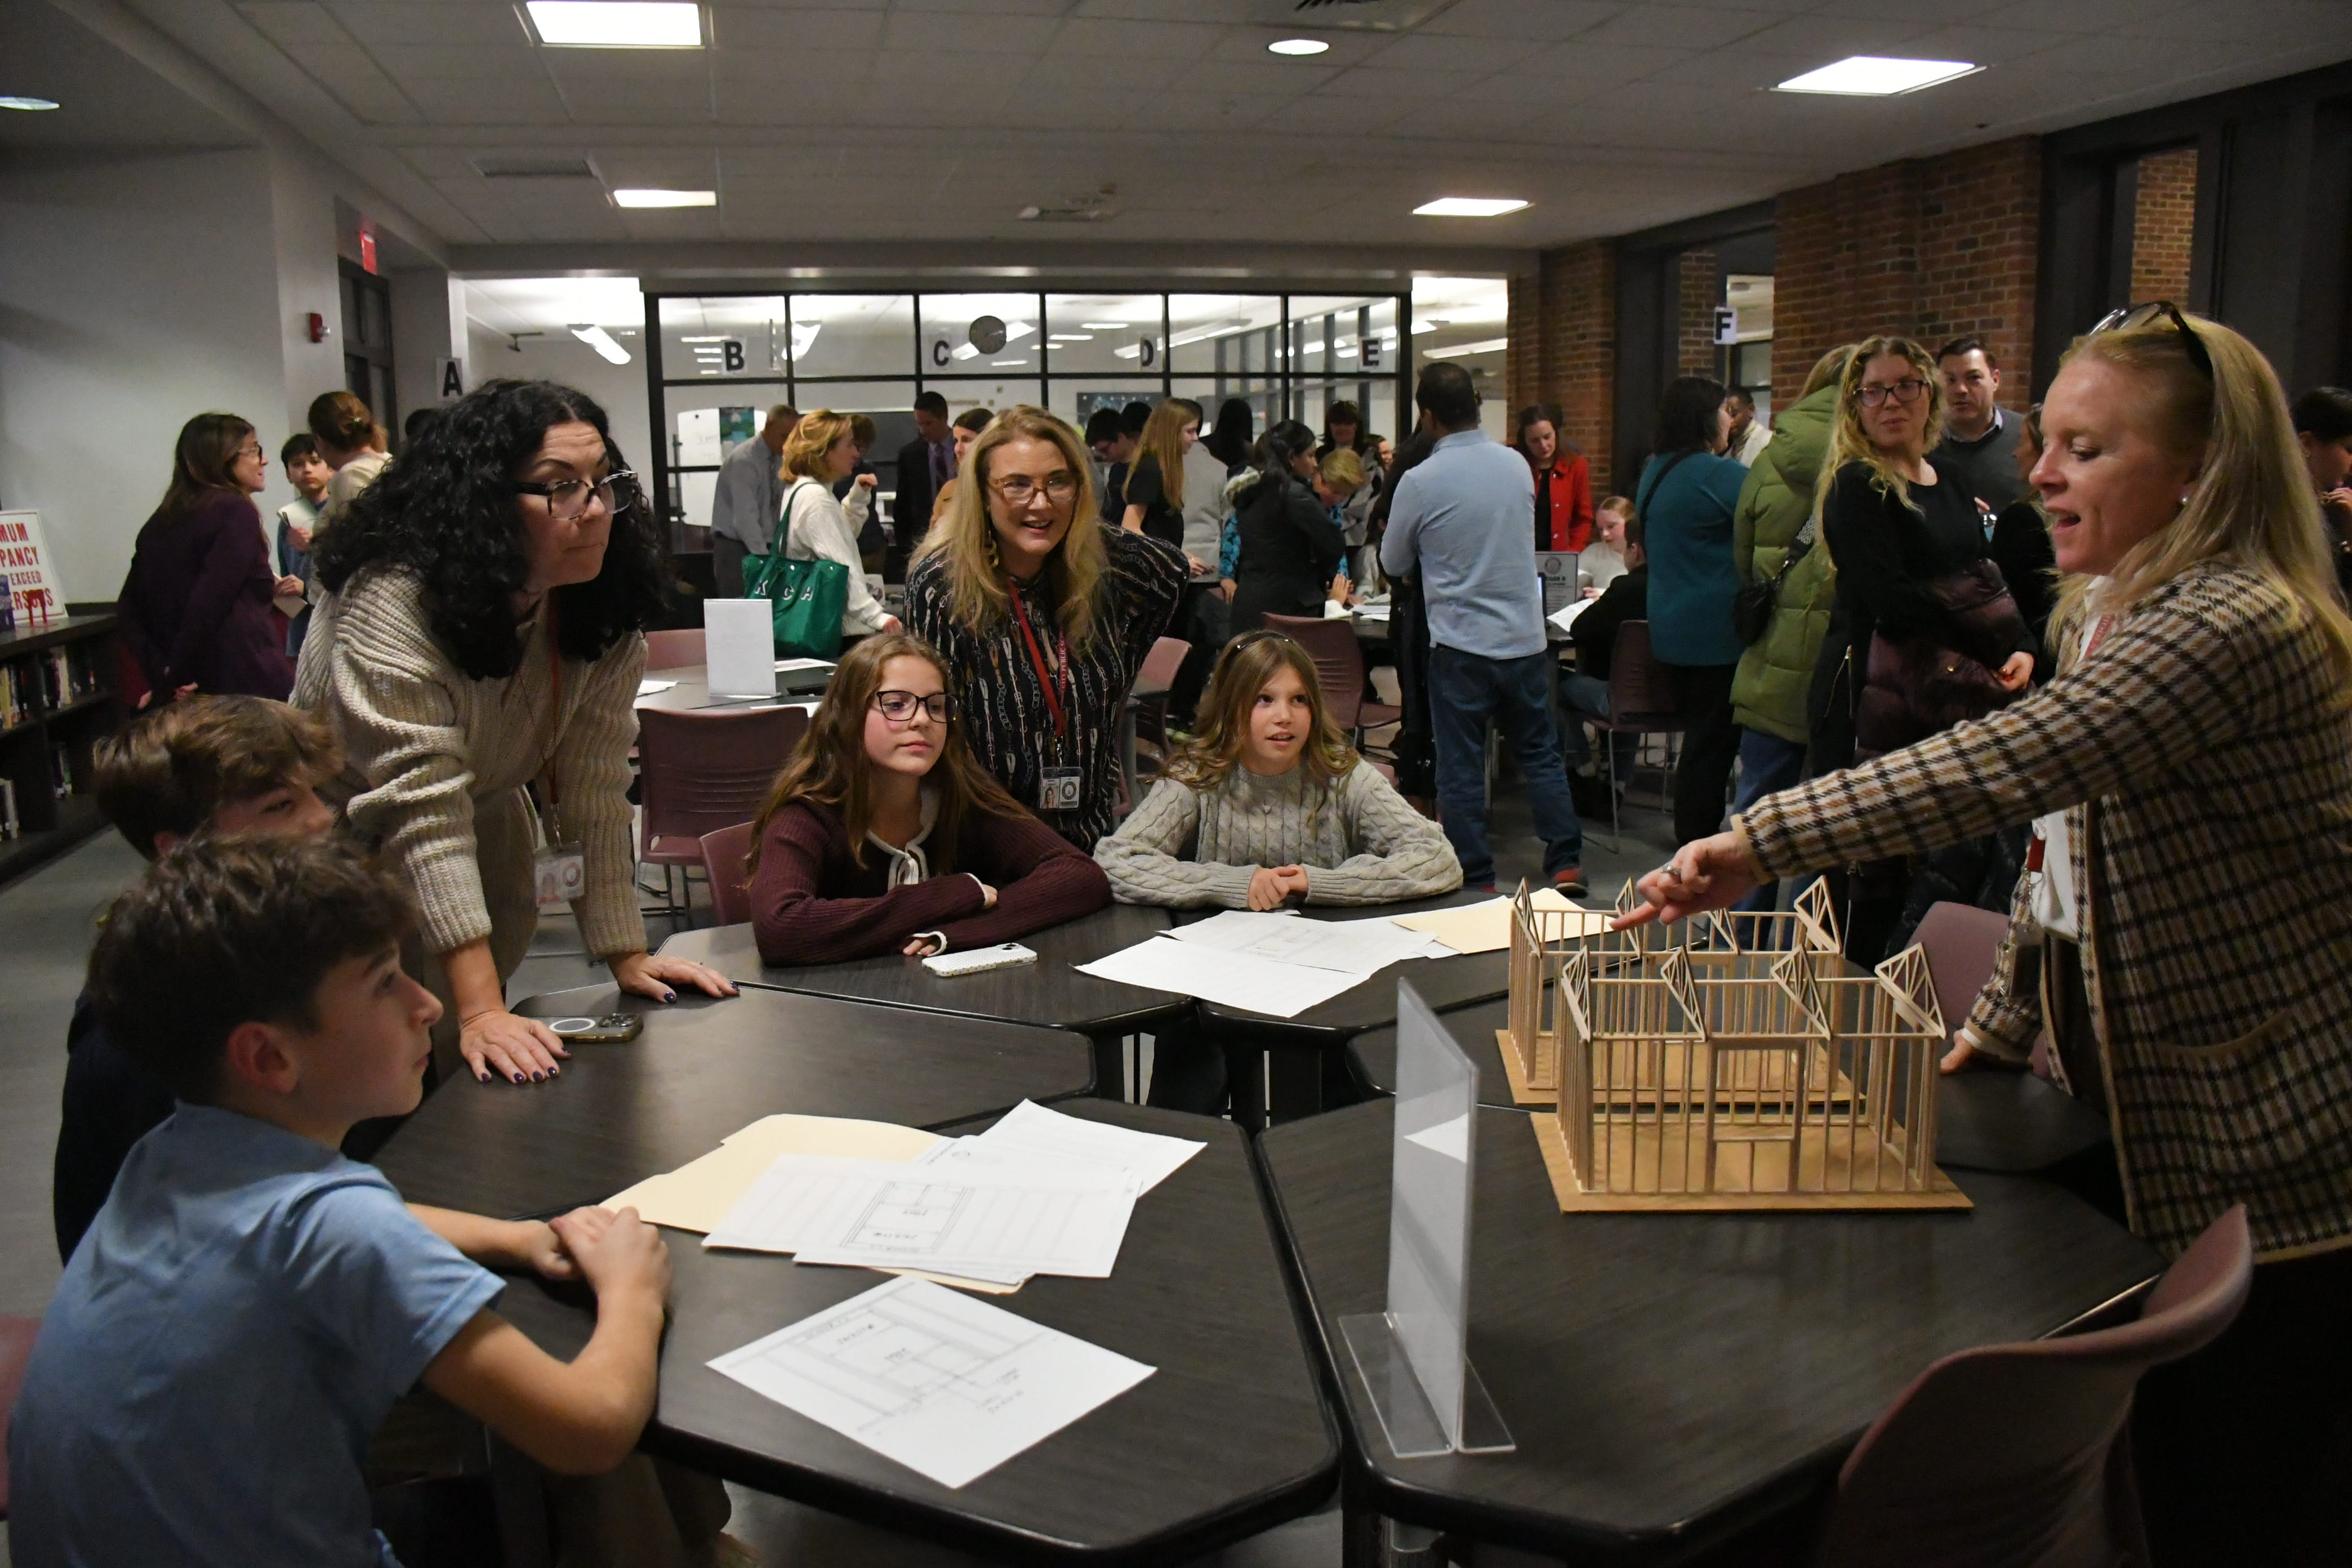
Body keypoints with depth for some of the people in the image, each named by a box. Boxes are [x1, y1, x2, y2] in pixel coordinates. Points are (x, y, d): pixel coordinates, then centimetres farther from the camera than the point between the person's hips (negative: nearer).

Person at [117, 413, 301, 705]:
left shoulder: (162, 521, 16)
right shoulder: (236, 511, -7)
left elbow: (129, 608, 13)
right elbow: (209, 605, -18)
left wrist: (161, 677, 4)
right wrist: (177, 678, -9)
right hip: (250, 684, -8)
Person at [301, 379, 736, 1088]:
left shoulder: (605, 615, -14)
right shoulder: (392, 605, -32)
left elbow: (594, 788, -15)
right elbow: (425, 811, -36)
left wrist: (627, 957, -19)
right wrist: (483, 1011, -40)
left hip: (485, 843, 5)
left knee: (469, 1087, 7)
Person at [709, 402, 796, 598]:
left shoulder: (779, 458, 6)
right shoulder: (744, 460, -17)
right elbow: (746, 518, -24)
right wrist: (764, 559, -28)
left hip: (765, 546, 6)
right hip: (737, 549, -6)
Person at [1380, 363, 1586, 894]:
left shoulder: (1420, 482, -13)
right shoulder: (1517, 465, 2)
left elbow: (1394, 564, 1)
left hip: (1461, 644, -4)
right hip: (1525, 636, 4)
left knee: (1460, 766, 5)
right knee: (1540, 753, 16)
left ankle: (1476, 880, 9)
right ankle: (1566, 862, 16)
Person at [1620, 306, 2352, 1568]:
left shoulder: (2234, 630, -24)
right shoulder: (2102, 614, 9)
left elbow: (2001, 767, -39)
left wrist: (1762, 841, -39)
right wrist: (1991, 1031, 11)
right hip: (2149, 1133, 9)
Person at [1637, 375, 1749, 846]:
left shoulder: (1655, 472, 12)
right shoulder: (1718, 473, -17)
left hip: (1673, 627, 9)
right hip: (1717, 632, -9)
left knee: (1700, 739, 17)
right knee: (1713, 742, -2)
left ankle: (1691, 840, 24)